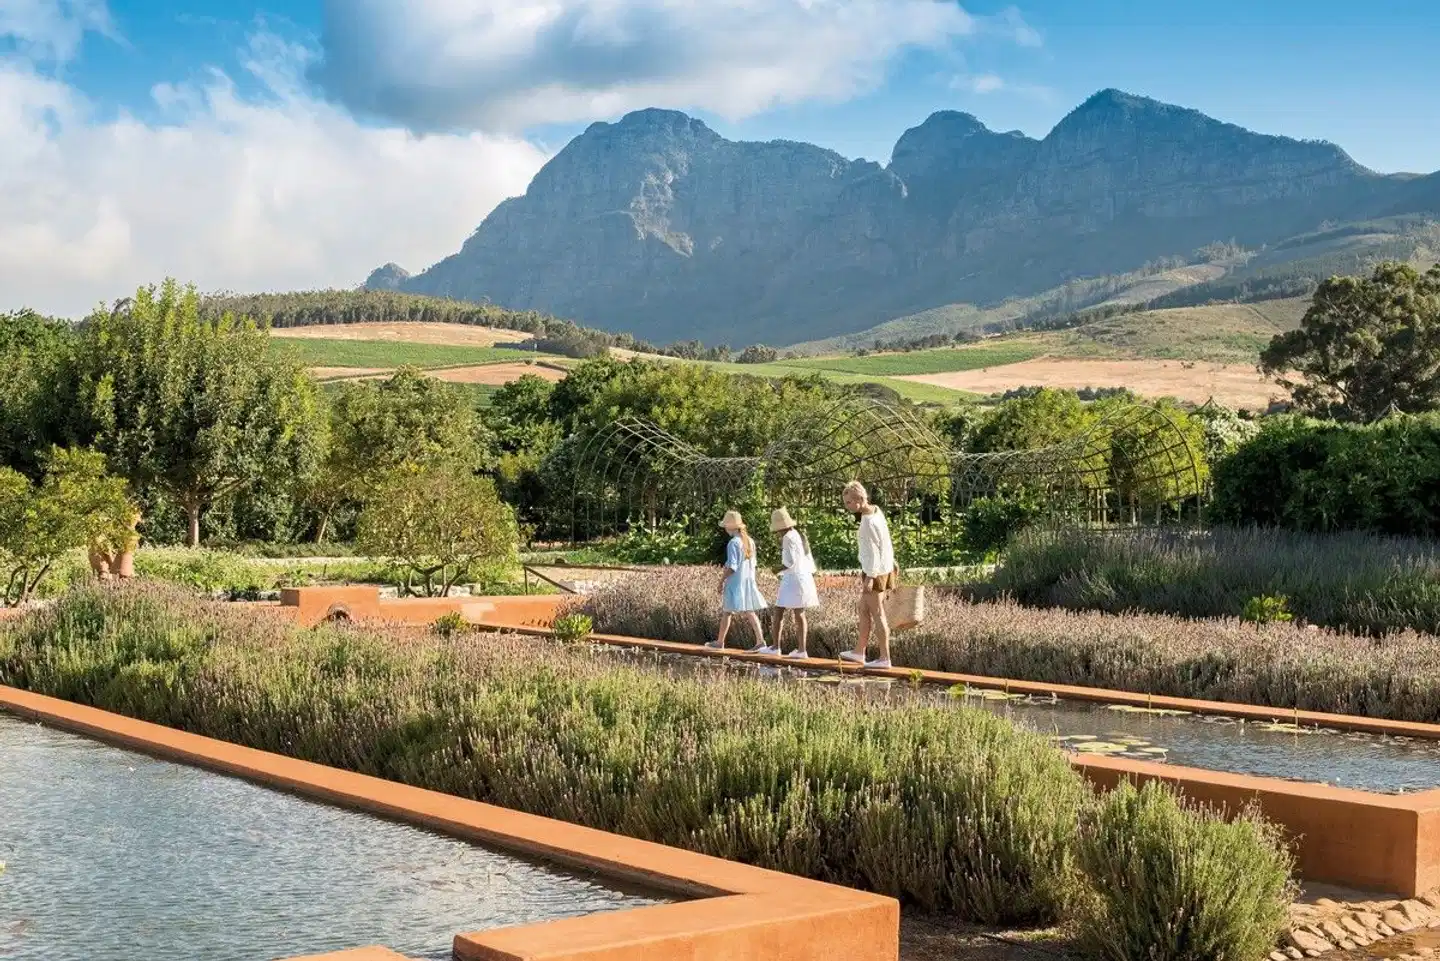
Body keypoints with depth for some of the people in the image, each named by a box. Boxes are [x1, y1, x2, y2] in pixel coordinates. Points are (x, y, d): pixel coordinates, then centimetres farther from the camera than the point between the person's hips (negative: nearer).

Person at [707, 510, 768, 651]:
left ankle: (720, 642, 14)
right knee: (749, 612, 6)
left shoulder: (733, 543, -16)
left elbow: (732, 567, -19)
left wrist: (722, 580, -11)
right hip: (748, 581, 7)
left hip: (735, 582, -7)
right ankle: (760, 641, -5)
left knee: (726, 612, 5)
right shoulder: (749, 541, 8)